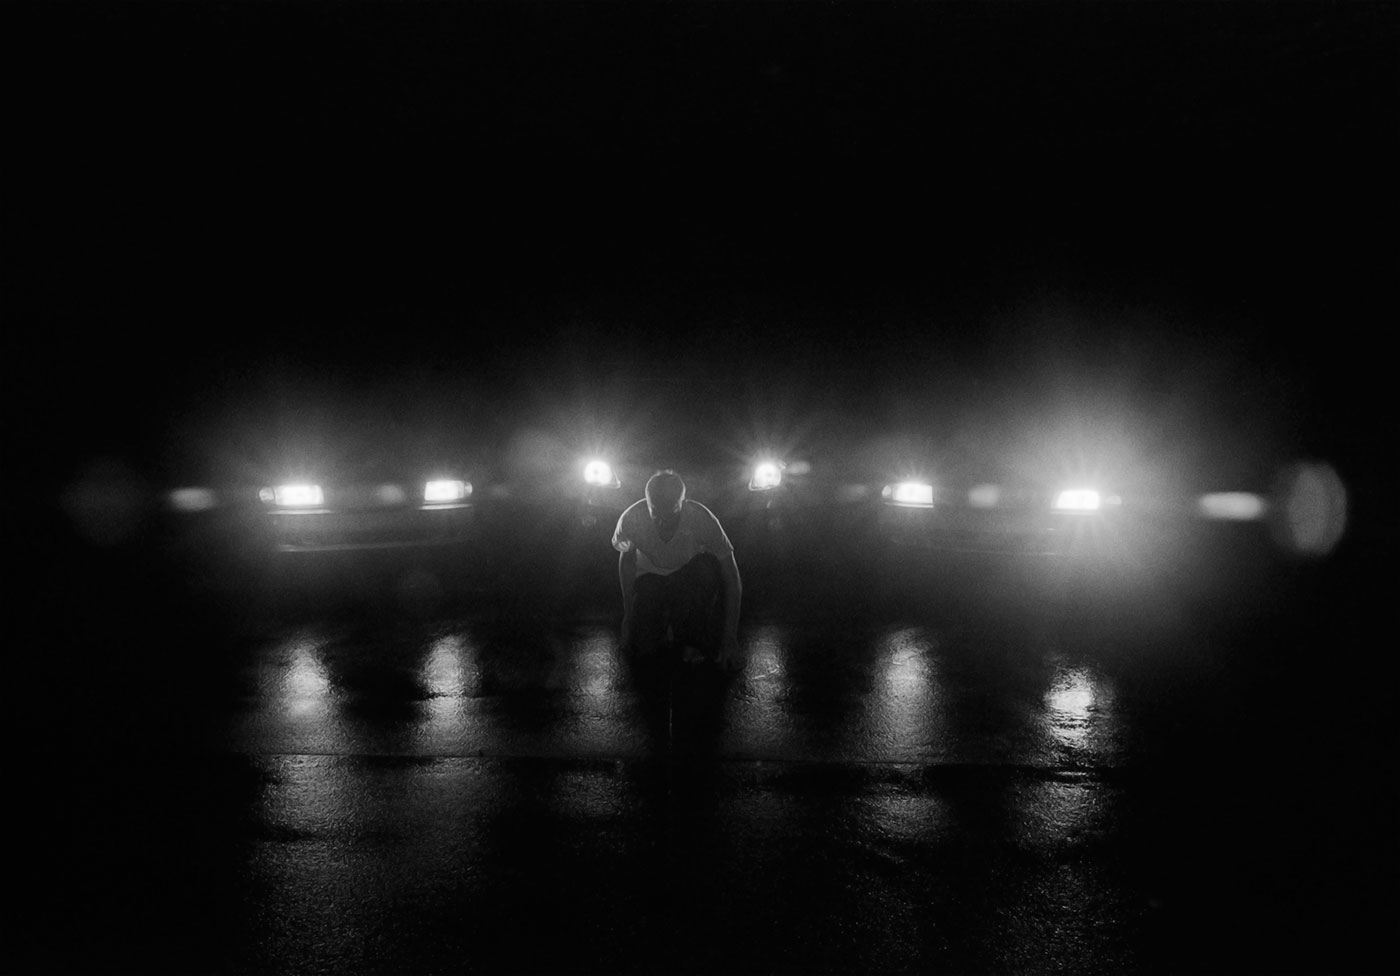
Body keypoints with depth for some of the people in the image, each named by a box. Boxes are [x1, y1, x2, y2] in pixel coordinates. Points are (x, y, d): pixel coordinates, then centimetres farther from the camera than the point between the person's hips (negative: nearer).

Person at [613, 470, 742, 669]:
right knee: (640, 647, -20)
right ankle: (663, 618, 16)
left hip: (690, 577, 0)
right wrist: (628, 613, -5)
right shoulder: (632, 519, -28)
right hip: (650, 577, 1)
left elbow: (731, 578, -27)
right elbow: (626, 561, -4)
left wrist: (730, 640, -30)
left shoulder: (701, 518, -32)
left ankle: (693, 640, -12)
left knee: (708, 565, -36)